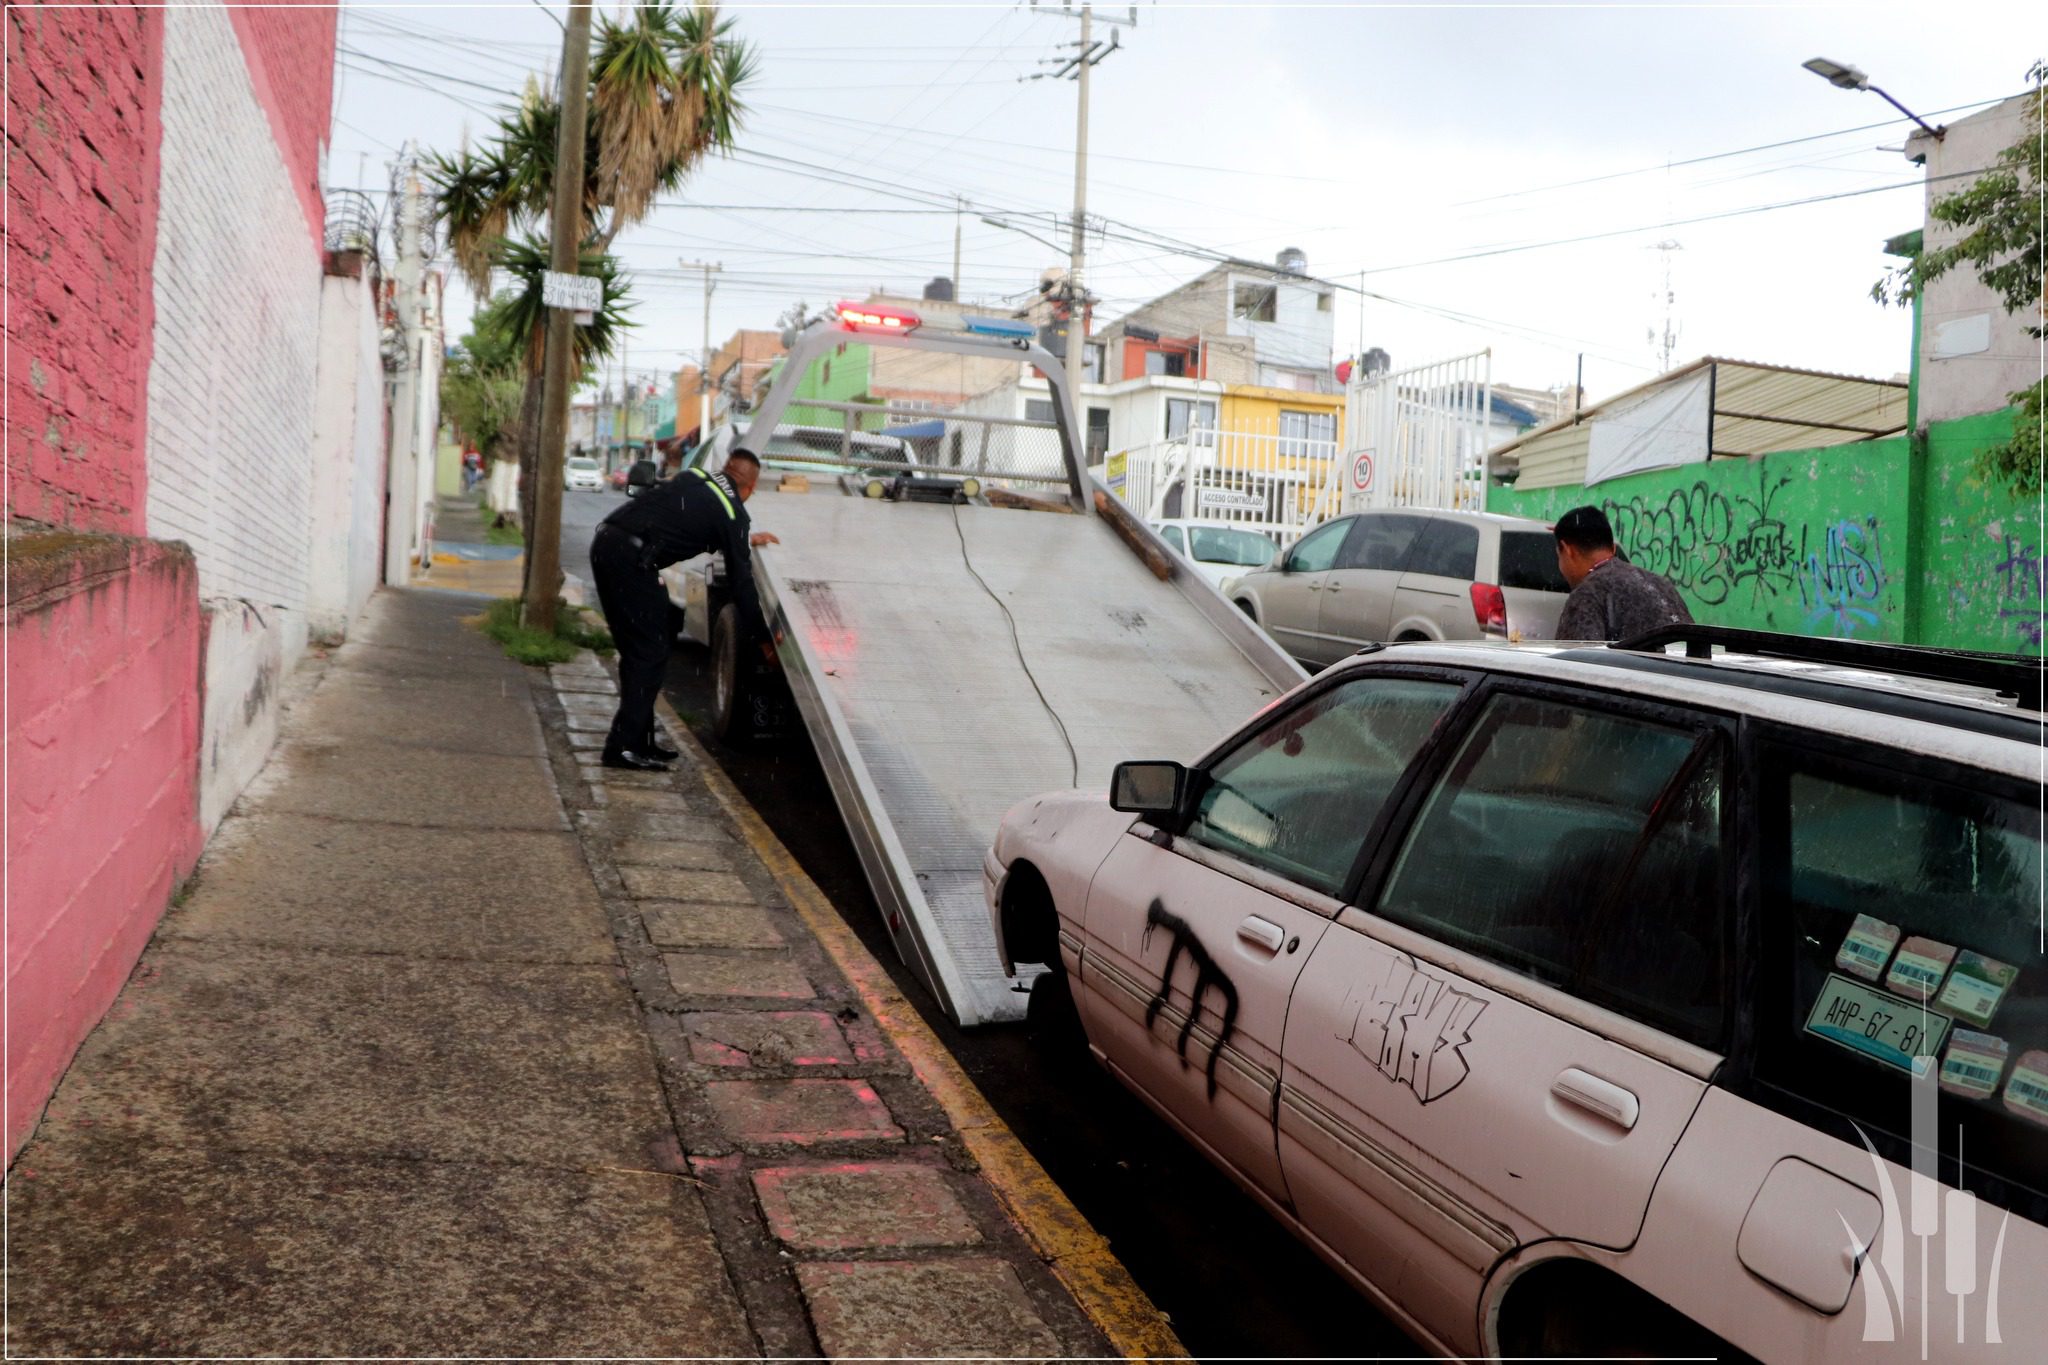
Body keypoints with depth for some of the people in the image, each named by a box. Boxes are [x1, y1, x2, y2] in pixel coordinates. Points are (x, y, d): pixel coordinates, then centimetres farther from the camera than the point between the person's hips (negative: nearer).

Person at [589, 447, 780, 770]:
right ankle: (625, 747, -2)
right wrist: (763, 638, 13)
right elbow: (741, 582, 4)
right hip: (631, 559, -8)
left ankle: (639, 739, 23)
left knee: (636, 651, 16)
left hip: (604, 541, 8)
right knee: (650, 654, -1)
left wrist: (745, 540, 48)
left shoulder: (694, 477, 20)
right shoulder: (732, 512, 1)